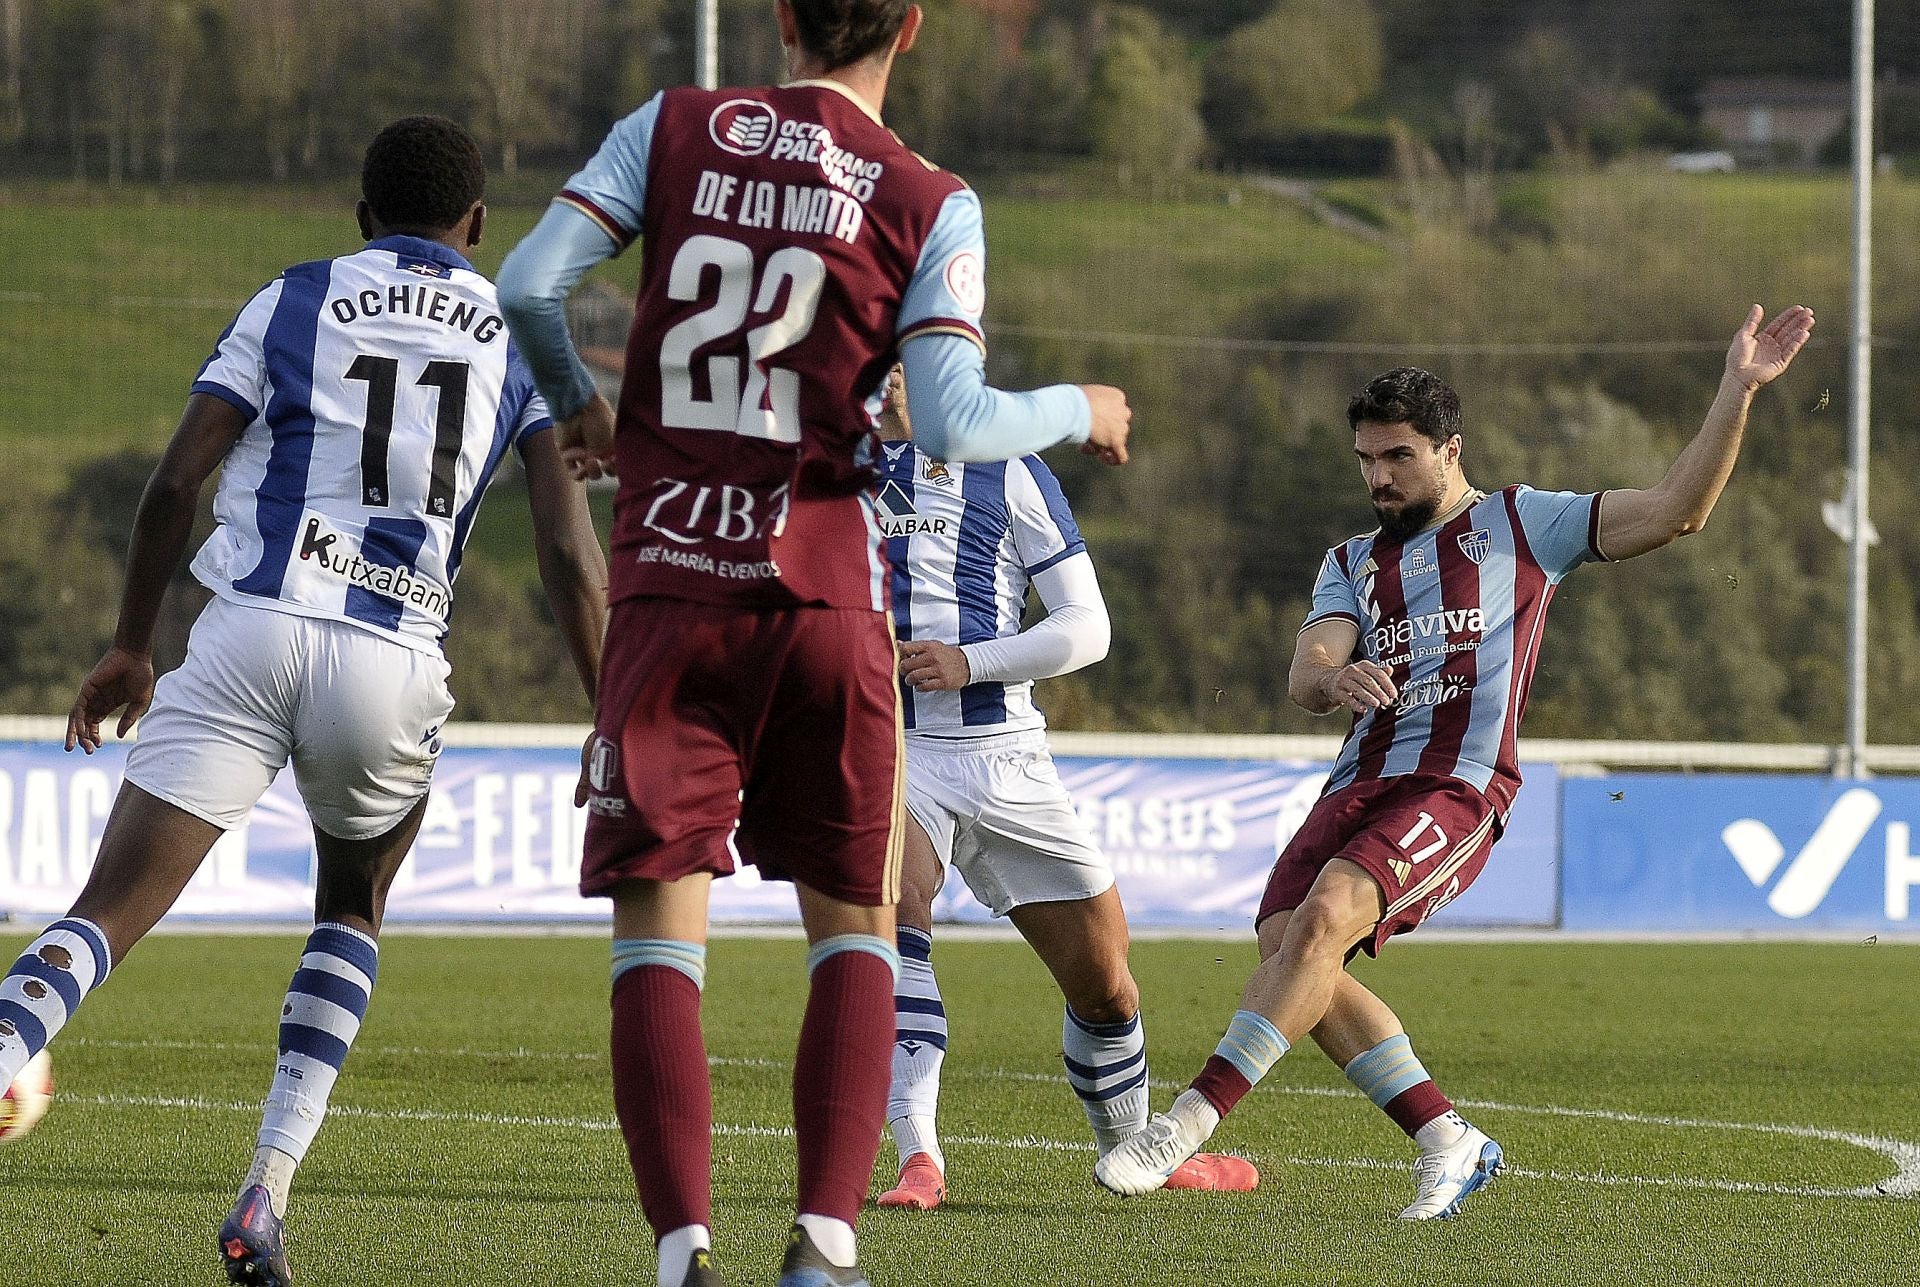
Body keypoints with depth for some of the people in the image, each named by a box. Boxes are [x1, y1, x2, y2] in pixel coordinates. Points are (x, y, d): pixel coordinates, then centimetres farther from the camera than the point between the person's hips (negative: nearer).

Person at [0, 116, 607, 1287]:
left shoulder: (294, 304, 13)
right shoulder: (520, 340, 14)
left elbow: (176, 484, 7)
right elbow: (569, 552, 4)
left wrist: (132, 647, 18)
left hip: (250, 633, -1)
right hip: (391, 665, 1)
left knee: (109, 916, -4)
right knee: (354, 909, 26)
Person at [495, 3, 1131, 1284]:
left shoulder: (675, 130, 3)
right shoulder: (929, 205, -2)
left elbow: (527, 285, -4)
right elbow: (956, 428, -10)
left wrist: (578, 405, 16)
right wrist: (1078, 410, 10)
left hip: (669, 593, 0)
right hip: (828, 595, 0)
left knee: (658, 927, 0)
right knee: (856, 928, 13)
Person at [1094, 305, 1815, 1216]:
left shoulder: (1519, 525, 12)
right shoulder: (1351, 565, 24)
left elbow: (1674, 511, 5)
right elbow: (1304, 678, 6)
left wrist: (1736, 392, -4)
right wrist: (1336, 677, -19)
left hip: (1459, 789, -6)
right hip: (1359, 786, 6)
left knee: (1325, 914, -28)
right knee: (1286, 945, -15)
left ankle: (1191, 1121, -29)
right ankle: (1449, 1142, -5)